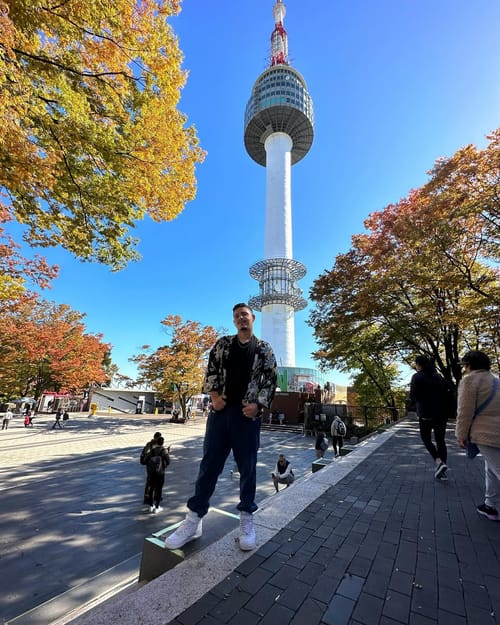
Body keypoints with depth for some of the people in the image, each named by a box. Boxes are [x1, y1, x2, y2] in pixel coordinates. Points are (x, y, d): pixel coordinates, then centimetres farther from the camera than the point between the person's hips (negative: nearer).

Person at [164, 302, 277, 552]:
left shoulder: (264, 349, 5)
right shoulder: (223, 344, 10)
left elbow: (270, 380, 1)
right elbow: (211, 370, 7)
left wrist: (258, 404, -11)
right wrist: (214, 395, -7)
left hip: (248, 413, -1)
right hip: (221, 410, 2)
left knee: (247, 467, 9)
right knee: (209, 464, 8)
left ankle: (246, 518, 27)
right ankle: (193, 519, 20)